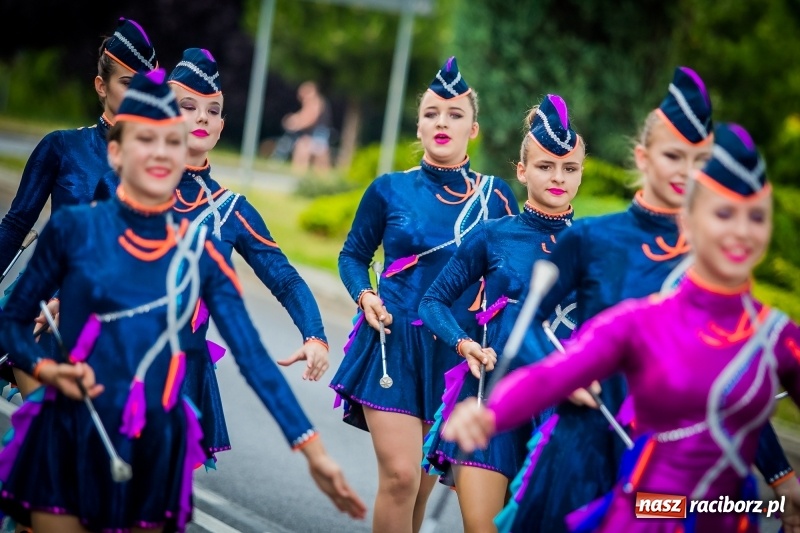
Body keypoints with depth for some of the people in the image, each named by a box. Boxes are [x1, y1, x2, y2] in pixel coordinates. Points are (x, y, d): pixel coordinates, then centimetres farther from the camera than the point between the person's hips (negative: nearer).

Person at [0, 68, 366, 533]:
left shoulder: (201, 250, -1)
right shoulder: (74, 228, -5)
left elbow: (253, 355, -4)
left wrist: (313, 449, -9)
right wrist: (48, 369, -16)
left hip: (153, 450, 2)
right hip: (69, 441, -2)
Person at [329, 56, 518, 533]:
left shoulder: (495, 195, 1)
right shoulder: (391, 189, 1)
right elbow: (354, 255, 12)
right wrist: (364, 296, -7)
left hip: (456, 350, 1)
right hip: (393, 344, -1)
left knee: (424, 482, 9)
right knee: (400, 475, -12)